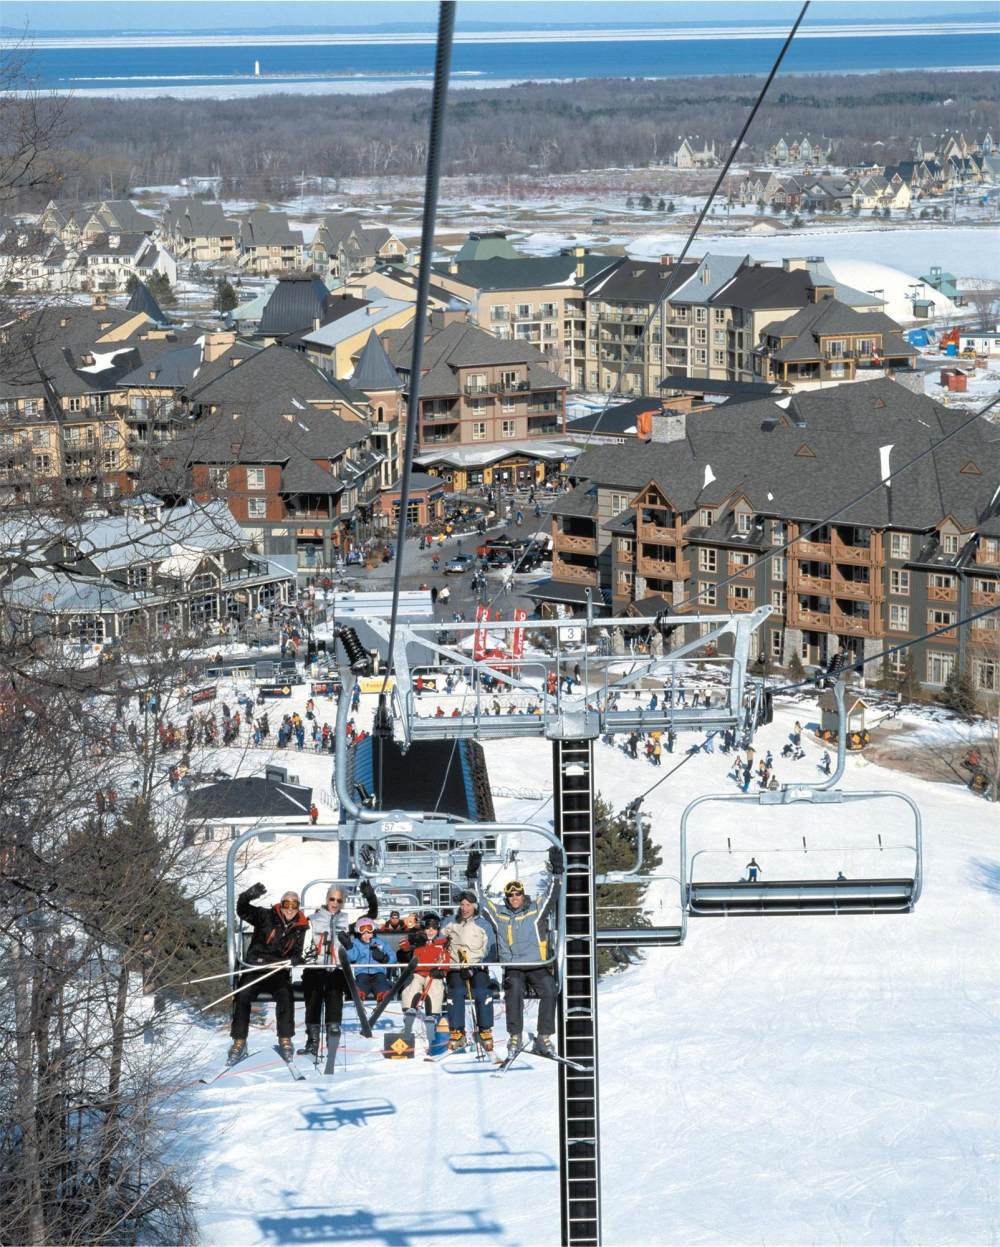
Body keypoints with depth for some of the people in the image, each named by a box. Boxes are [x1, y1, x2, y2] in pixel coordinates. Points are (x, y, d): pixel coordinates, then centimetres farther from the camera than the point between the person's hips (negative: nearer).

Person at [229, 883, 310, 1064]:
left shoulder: (299, 928, 9)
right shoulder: (266, 917, 0)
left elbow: (297, 953, 13)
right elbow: (243, 910, -13)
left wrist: (297, 959, -14)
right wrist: (249, 895, -35)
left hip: (279, 971, 1)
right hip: (255, 966, -1)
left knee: (285, 995, -27)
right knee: (243, 996, -23)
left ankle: (285, 1040, -16)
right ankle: (239, 1041, -13)